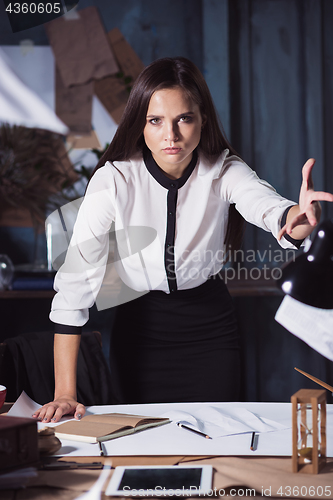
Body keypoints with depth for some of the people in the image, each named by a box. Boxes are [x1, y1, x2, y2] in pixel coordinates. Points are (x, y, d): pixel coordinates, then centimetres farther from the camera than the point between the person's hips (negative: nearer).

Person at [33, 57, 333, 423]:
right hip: (140, 327, -1)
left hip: (211, 328, 1)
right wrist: (64, 393, -29)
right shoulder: (113, 180, -20)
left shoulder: (224, 172, -16)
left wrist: (299, 218, -63)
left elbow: (266, 205, -37)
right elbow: (74, 283, -23)